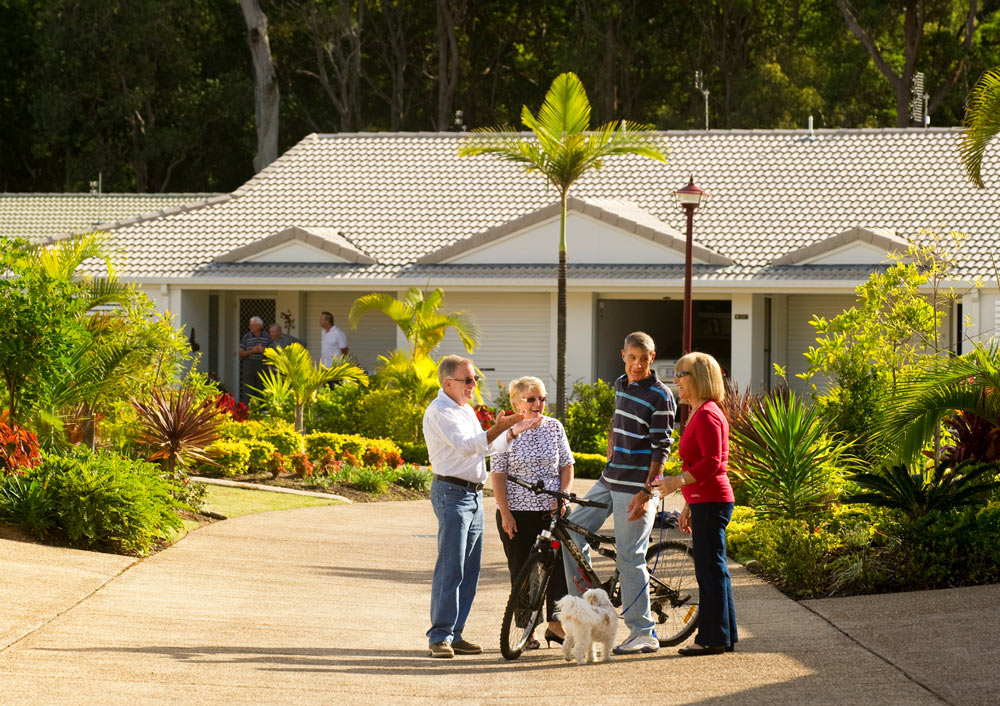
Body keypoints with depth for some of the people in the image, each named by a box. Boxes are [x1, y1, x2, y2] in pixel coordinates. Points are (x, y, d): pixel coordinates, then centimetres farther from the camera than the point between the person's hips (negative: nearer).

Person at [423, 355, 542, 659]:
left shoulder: (466, 410, 20)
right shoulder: (439, 411, -11)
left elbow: (487, 448, 27)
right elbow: (465, 446, -24)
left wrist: (515, 431, 17)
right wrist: (497, 430, -34)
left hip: (473, 494, 9)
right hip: (452, 493, -9)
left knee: (470, 569, 8)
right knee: (451, 568, -12)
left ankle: (455, 634, 12)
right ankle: (440, 636, -11)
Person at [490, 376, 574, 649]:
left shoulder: (554, 427, 7)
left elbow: (567, 466, 11)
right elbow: (498, 475, -4)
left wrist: (563, 496, -4)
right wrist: (505, 514, -10)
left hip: (552, 511, 3)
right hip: (518, 512, -3)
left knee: (560, 565, -3)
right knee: (522, 572, 1)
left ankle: (556, 624, 6)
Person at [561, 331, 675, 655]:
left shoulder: (661, 397, -12)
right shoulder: (621, 385, 10)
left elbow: (660, 449, -15)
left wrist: (646, 493, -21)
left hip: (636, 487, -8)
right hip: (609, 481, 8)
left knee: (629, 559, -7)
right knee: (571, 534, 4)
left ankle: (644, 634, 0)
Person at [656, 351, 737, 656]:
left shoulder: (707, 415, -14)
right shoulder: (700, 413, 18)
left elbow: (711, 463, -23)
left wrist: (677, 481, -26)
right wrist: (688, 505, 25)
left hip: (711, 502, -11)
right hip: (705, 502, 11)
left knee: (710, 570, -7)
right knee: (713, 570, 12)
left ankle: (714, 638, -4)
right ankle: (723, 637, 16)